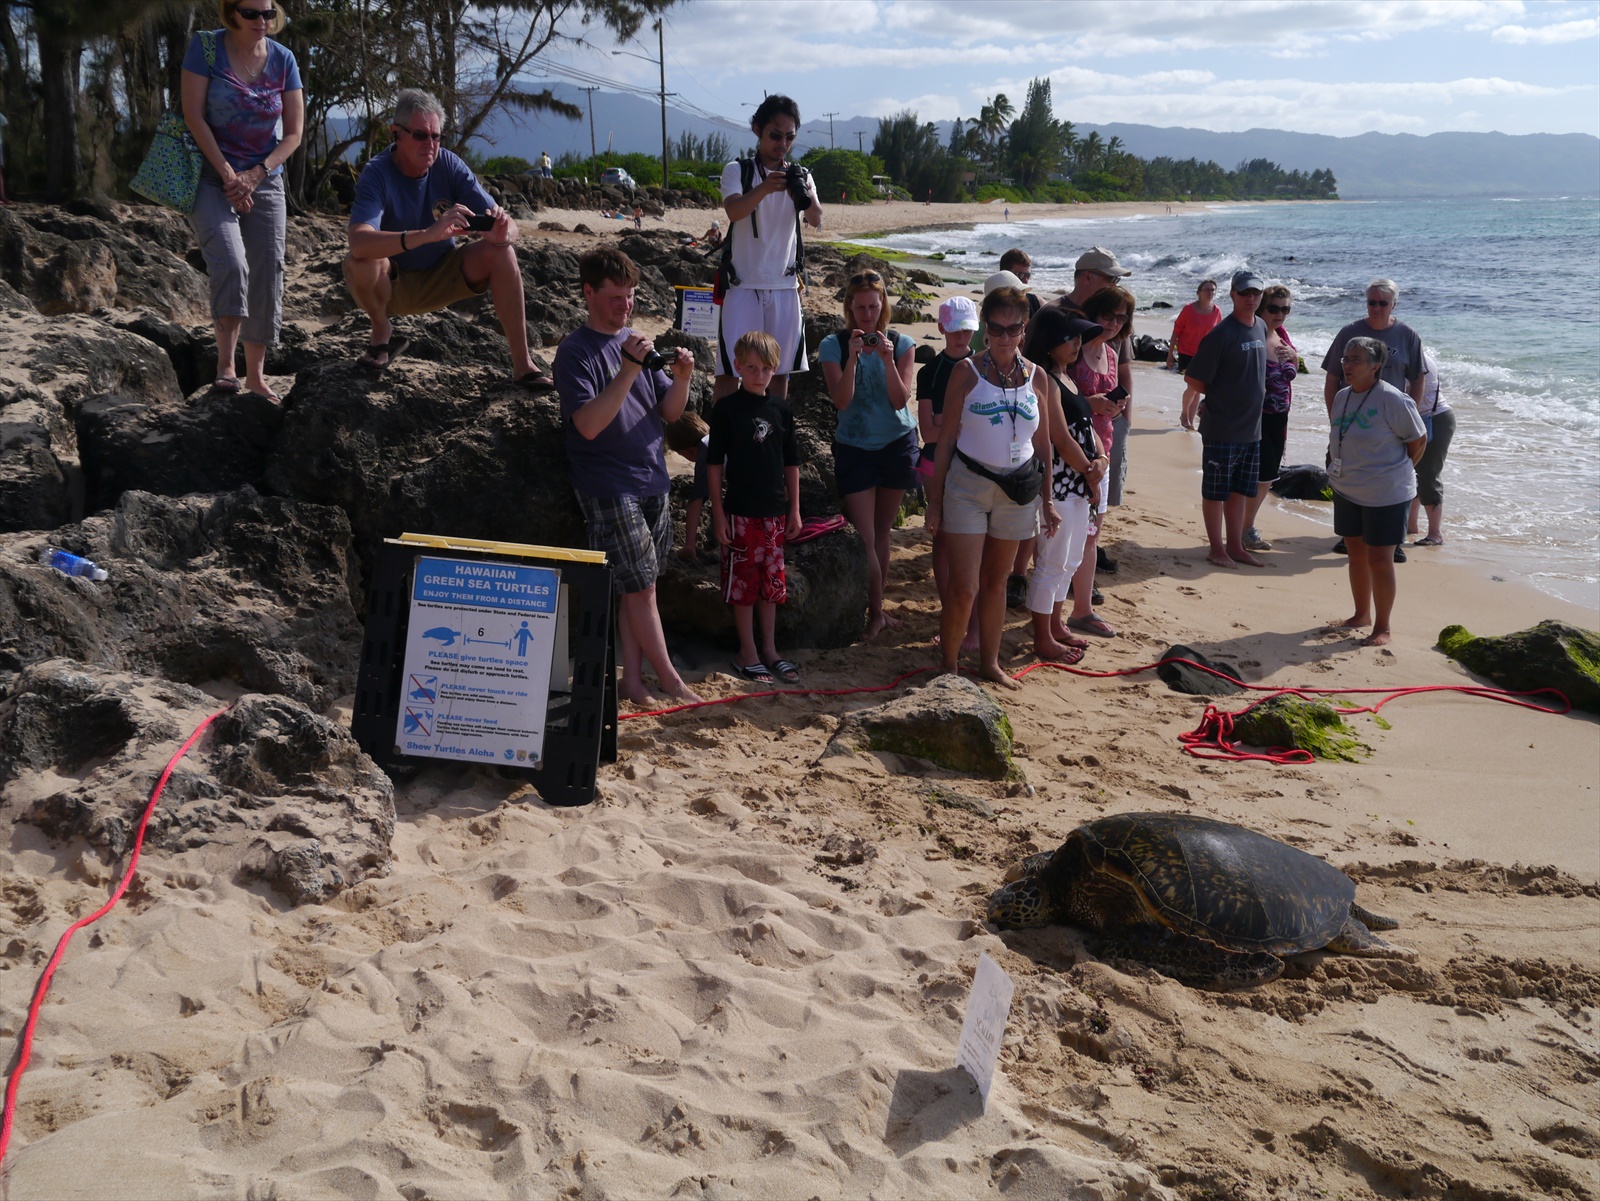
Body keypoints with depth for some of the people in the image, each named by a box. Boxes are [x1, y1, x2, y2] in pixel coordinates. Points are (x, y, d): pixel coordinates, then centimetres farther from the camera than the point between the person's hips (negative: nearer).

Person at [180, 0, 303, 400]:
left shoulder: (283, 59, 1)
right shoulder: (206, 46, -7)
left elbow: (294, 132, 0)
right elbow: (193, 116, -10)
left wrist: (253, 175, -11)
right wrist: (228, 174, -16)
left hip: (265, 182, 3)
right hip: (211, 176, -3)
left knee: (267, 276, 0)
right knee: (230, 265, -23)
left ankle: (256, 373, 10)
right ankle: (226, 362, -13)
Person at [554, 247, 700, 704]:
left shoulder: (637, 341, 13)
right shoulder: (576, 351, -8)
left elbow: (669, 412, 12)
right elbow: (588, 424, -19)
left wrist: (681, 378, -9)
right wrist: (629, 370, -25)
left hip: (653, 481, 6)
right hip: (610, 487, -6)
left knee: (636, 587, 7)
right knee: (640, 585, -3)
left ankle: (633, 677, 12)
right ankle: (669, 678, 6)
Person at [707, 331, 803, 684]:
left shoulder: (780, 410, 7)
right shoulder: (727, 408, -6)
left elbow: (791, 463, 13)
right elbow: (714, 464, -5)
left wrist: (794, 509, 10)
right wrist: (718, 512, -9)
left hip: (774, 510, 5)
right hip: (740, 512, -5)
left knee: (771, 582, 11)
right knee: (743, 582, 2)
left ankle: (769, 650, 21)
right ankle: (747, 653, 11)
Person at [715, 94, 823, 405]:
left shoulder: (800, 176, 8)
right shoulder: (738, 170, -1)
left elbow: (816, 221, -11)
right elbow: (734, 211, -22)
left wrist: (805, 195, -34)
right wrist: (764, 188, -42)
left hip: (784, 285, 3)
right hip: (742, 284, -3)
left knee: (780, 370, 7)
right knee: (730, 369, -8)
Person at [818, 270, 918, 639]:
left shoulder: (901, 344, -2)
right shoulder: (834, 345, -6)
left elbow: (900, 400, -11)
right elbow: (841, 401, -15)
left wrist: (888, 360, -24)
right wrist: (853, 357, -26)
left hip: (897, 444, 2)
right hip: (854, 447, -1)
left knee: (882, 533, 10)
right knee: (865, 537, -6)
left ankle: (877, 605, 20)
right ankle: (876, 612, 5)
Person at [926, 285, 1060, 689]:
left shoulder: (1037, 376, 4)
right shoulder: (968, 372, -5)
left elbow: (1043, 442, 12)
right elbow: (946, 437, -3)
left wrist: (1047, 501, 12)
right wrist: (935, 498, -5)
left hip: (1017, 489, 3)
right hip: (968, 485, -3)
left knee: (996, 580, 14)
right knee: (964, 588, -7)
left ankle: (989, 662, 26)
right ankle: (948, 665, 9)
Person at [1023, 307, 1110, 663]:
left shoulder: (1065, 377, 15)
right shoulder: (1044, 380, -16)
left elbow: (1086, 425, 15)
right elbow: (1062, 439, -18)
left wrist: (1101, 459, -4)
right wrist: (1089, 474, -8)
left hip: (1080, 484, 10)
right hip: (1058, 483, -10)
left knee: (1070, 561, 18)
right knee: (1052, 563, -1)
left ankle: (1055, 627, 31)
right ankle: (1043, 640, 8)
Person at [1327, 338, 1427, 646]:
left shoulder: (1393, 400, -17)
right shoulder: (1342, 397, 6)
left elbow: (1418, 440, -9)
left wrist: (1398, 472, -1)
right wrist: (1343, 472, 11)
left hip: (1386, 495, -7)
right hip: (1347, 491, 7)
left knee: (1379, 559, -3)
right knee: (1356, 553, 16)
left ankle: (1382, 627, 7)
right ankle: (1362, 614, 32)